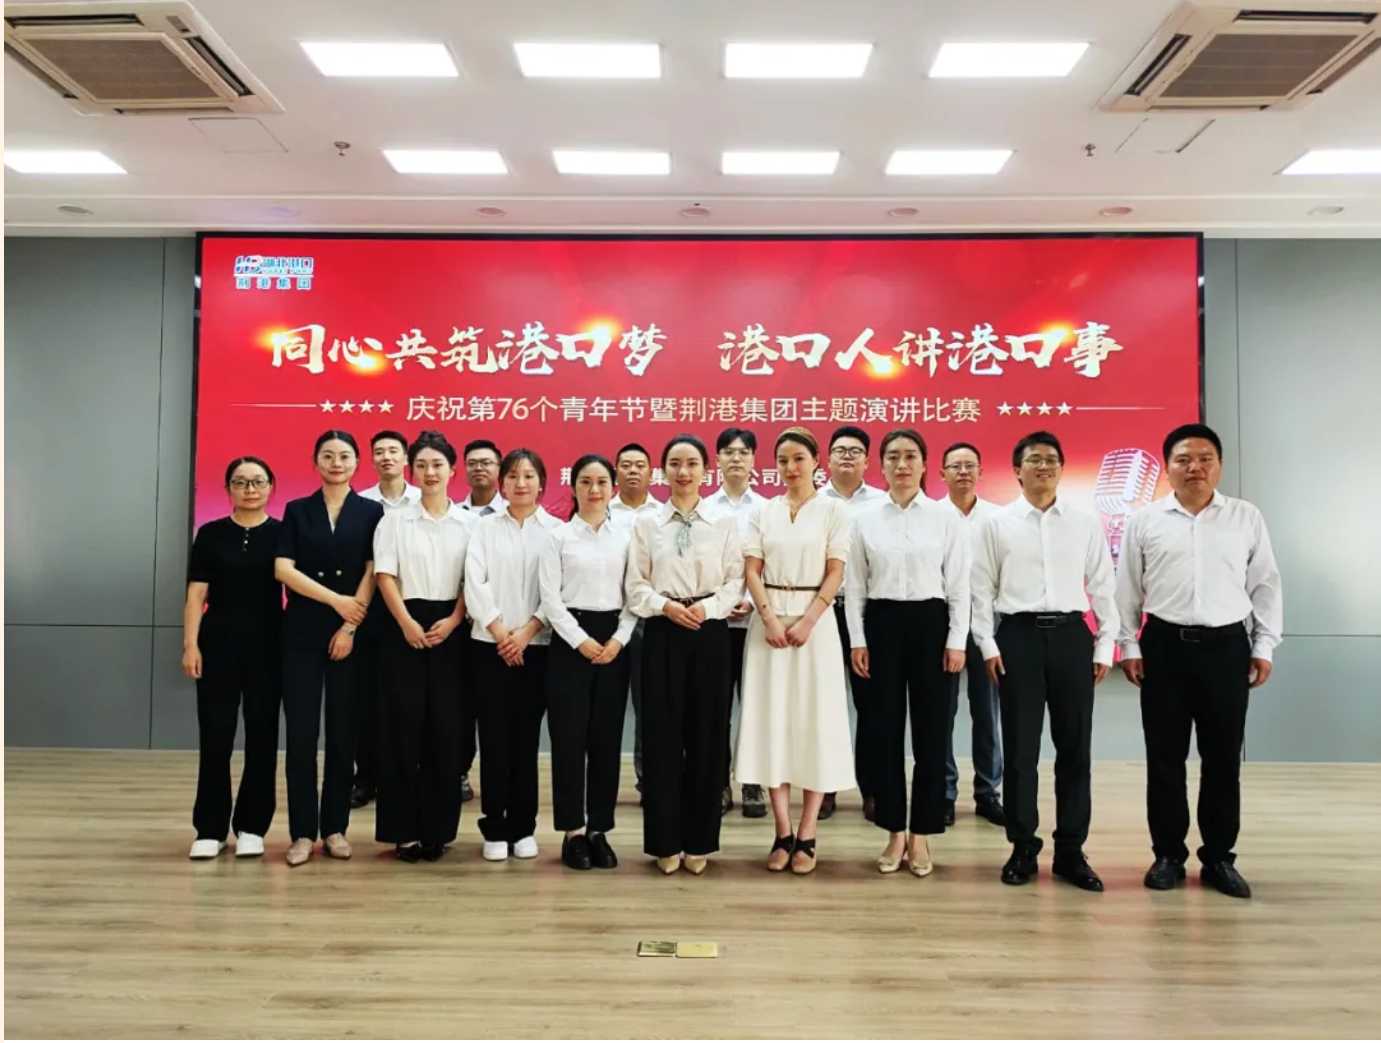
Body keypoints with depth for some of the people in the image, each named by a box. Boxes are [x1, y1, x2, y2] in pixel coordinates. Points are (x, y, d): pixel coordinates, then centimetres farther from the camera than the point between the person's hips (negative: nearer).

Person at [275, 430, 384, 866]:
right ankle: (302, 831, 8)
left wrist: (350, 628, -10)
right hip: (302, 633, 1)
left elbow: (373, 573, -2)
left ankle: (335, 827, 15)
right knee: (301, 733, 0)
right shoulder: (297, 510, 8)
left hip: (351, 633, 0)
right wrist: (336, 600, -12)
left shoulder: (371, 512, 5)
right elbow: (283, 569, -3)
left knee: (343, 733, 4)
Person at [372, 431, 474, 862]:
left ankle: (438, 827, 12)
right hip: (406, 626, 0)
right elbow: (385, 576, -1)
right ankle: (405, 828, 7)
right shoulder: (395, 520, 6)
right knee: (405, 725, -1)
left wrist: (453, 621, -10)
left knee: (446, 728, 2)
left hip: (451, 628, 1)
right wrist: (407, 623, -12)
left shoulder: (470, 523, 7)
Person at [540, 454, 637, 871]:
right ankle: (573, 831, 11)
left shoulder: (625, 536, 7)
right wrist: (581, 640, -11)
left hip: (613, 640, 2)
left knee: (606, 739, 5)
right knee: (569, 738, 0)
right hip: (570, 640, -2)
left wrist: (619, 639, -8)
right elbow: (550, 597, -4)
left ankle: (599, 829, 16)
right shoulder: (559, 536, 1)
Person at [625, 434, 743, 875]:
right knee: (662, 736, 2)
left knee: (707, 737, 3)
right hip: (662, 634, 0)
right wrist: (666, 606, -13)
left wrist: (706, 608, -14)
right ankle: (665, 841, 13)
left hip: (710, 633, 0)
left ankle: (699, 841, 16)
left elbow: (735, 581, 2)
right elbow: (636, 585, 4)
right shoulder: (646, 523, 7)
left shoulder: (724, 523, 5)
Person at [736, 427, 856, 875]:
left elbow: (835, 573, -4)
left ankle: (806, 836, 7)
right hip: (768, 621, 3)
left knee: (814, 720, -1)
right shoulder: (763, 511, 10)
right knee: (772, 719, 1)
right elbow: (751, 570, 3)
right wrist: (770, 618, -10)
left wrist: (807, 621, -14)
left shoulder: (833, 510, 2)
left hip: (815, 620, -2)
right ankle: (782, 833, 9)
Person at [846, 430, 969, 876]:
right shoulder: (866, 519, 4)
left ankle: (920, 835, 16)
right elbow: (854, 585, 5)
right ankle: (895, 833, 18)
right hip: (882, 624, 1)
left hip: (930, 623, -1)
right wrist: (857, 640, -1)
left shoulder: (946, 518, 1)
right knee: (885, 730, 5)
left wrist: (956, 641, -5)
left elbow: (959, 585, 0)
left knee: (930, 731, 3)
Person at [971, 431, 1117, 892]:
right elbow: (982, 588, 3)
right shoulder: (997, 524, 3)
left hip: (1071, 635, 2)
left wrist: (1106, 645, 2)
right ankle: (1023, 848, 16)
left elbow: (1103, 587, 7)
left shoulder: (1086, 523, 7)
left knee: (1075, 748, 6)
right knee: (1020, 748, 4)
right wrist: (987, 645, -3)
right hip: (1019, 635, -1)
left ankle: (1071, 850, 17)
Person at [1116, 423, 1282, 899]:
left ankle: (1219, 858, 20)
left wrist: (1264, 647, 2)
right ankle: (1168, 854, 18)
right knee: (1165, 758, 6)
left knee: (1223, 758, 7)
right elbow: (1127, 589, 5)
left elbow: (1266, 585, 7)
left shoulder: (1247, 518, 4)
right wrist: (1129, 647, 1)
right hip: (1165, 646, 0)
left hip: (1227, 646, 1)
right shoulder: (1144, 520, 2)